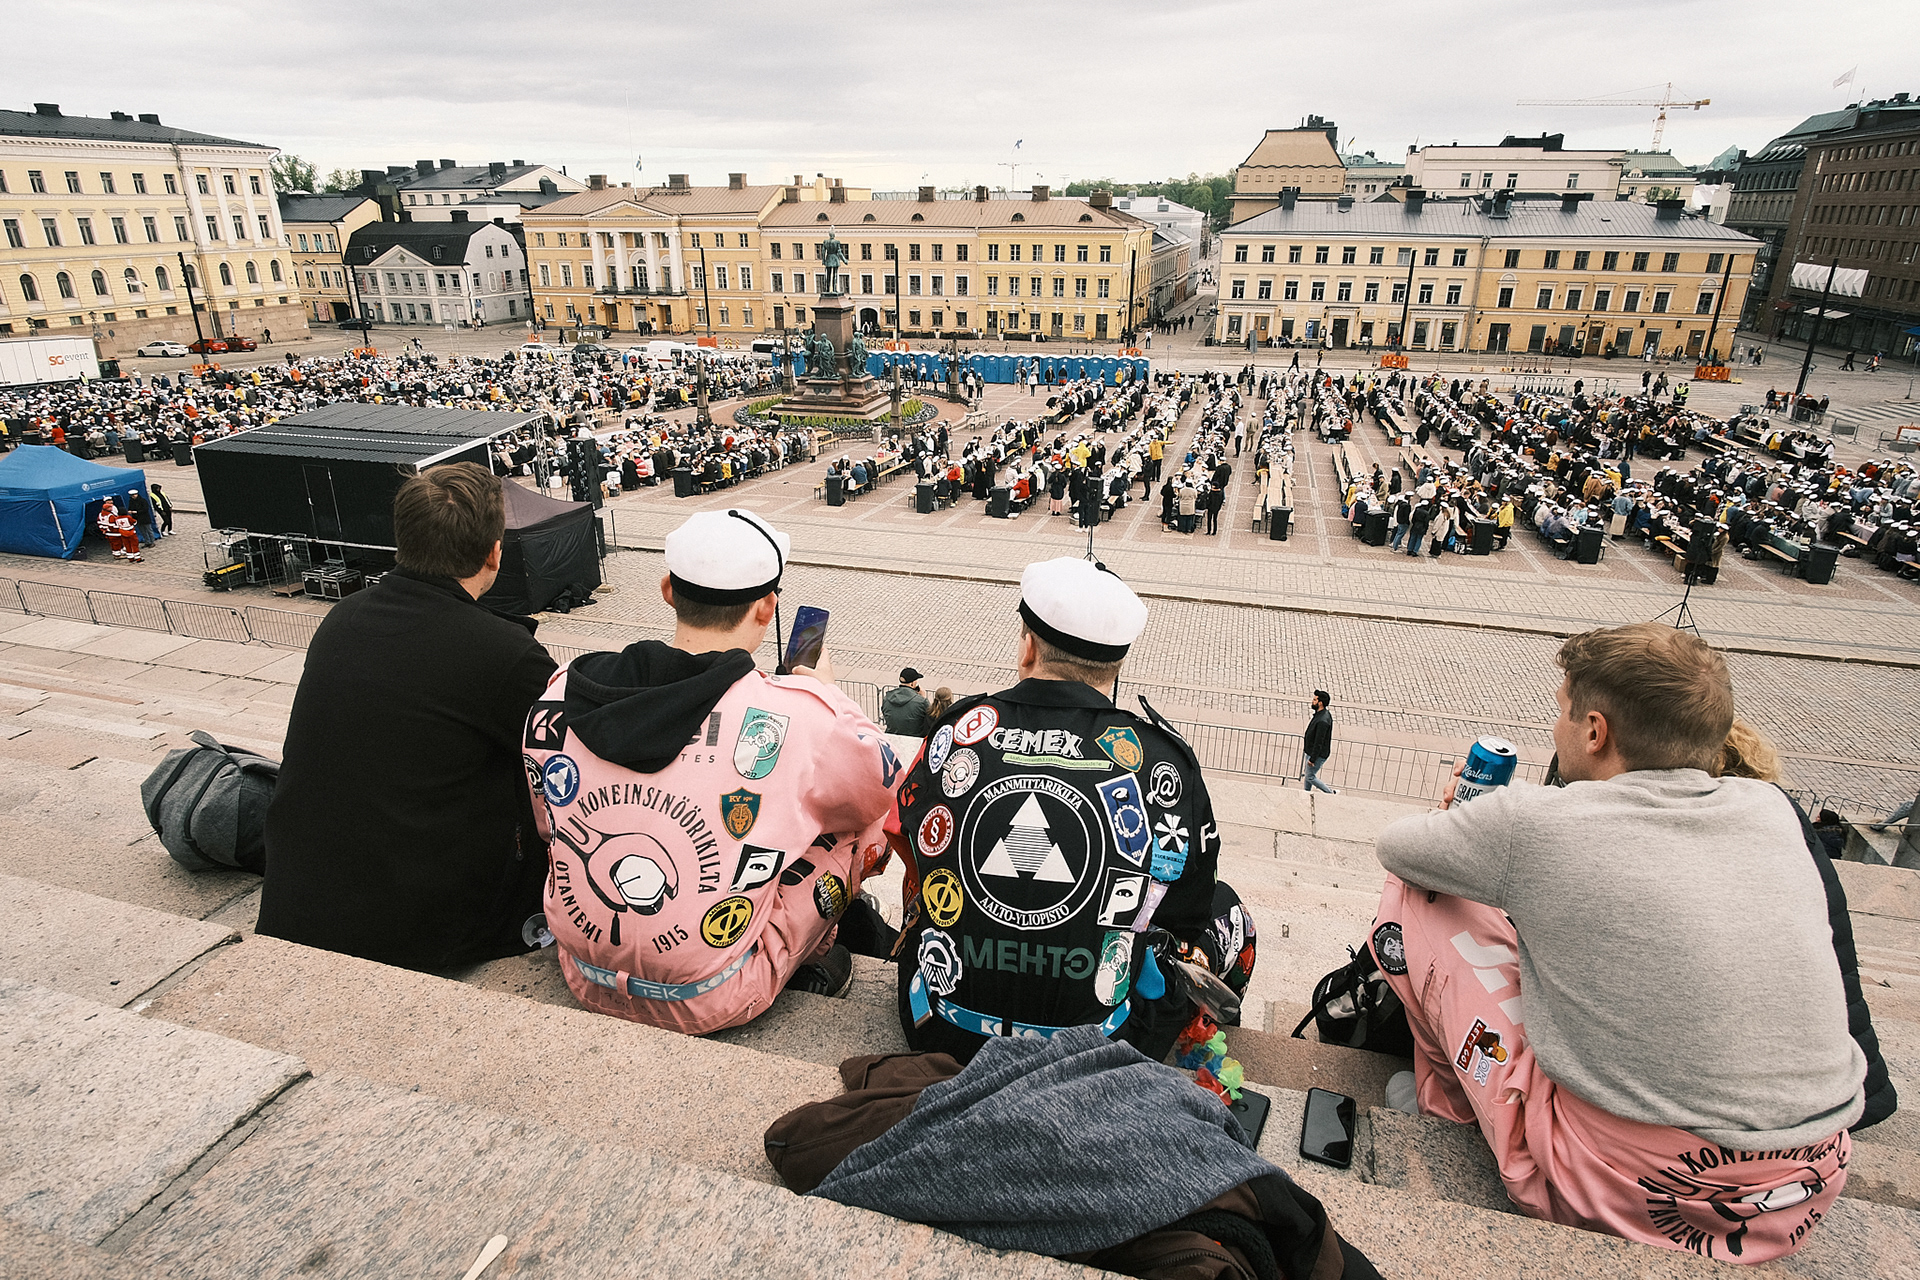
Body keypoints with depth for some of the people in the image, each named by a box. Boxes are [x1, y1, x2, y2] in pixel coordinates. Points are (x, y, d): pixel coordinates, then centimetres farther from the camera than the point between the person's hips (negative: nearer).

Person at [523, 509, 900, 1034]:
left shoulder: (561, 695, -10)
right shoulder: (798, 716, -23)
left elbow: (545, 823, 8)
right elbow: (885, 787, -2)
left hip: (584, 983, 5)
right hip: (711, 1004, -4)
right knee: (865, 822, 11)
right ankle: (809, 962, 33)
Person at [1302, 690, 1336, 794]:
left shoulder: (1323, 721, -30)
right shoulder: (1325, 714, 2)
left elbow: (1319, 742, -27)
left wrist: (1312, 759, -23)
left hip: (1318, 754, -10)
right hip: (1311, 751, 10)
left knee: (1310, 777, 2)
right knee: (1307, 776, 17)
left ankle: (1332, 793, 11)